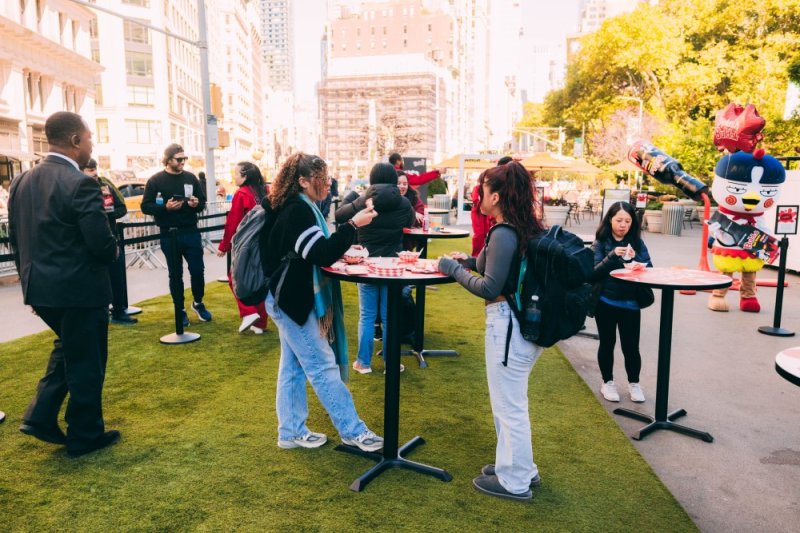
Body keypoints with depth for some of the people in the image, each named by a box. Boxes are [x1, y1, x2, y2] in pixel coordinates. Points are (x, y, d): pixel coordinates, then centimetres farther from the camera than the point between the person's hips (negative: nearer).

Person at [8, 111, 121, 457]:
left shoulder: (22, 181, 6)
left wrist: (31, 278, 19)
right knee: (86, 362, 8)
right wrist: (113, 251, 0)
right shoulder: (81, 184, -19)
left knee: (67, 347, 29)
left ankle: (40, 416, 24)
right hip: (80, 288, -7)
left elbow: (16, 238, 11)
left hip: (39, 287, 8)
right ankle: (85, 436, 23)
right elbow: (102, 243, -23)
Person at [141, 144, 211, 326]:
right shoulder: (155, 180, -3)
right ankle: (180, 310, 21)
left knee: (197, 270, 5)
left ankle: (198, 303, 28)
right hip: (169, 235, -2)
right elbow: (145, 207, -5)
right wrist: (165, 207, -21)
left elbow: (202, 201, 13)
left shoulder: (191, 178, 7)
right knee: (175, 274, 8)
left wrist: (197, 204, -10)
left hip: (191, 233, 2)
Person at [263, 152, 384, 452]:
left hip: (288, 299, 10)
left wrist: (340, 253, 5)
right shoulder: (297, 212, -19)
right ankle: (353, 431, 7)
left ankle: (291, 432, 26)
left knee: (293, 366, 15)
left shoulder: (295, 208, 12)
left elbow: (314, 253, 19)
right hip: (291, 301, -10)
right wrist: (353, 225, -23)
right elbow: (322, 256, -26)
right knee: (323, 366, -3)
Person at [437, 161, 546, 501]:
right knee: (511, 401, 24)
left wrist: (453, 269, -8)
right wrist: (471, 260, 13)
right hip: (527, 321, 10)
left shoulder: (503, 234, -20)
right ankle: (521, 467, 39)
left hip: (507, 323, -10)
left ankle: (514, 482, 23)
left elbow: (490, 288, -21)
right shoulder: (528, 228, 8)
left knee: (509, 405, 6)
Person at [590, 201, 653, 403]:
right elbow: (594, 273, -11)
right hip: (605, 302, -1)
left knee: (631, 346, 4)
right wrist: (613, 256, -24)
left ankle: (634, 383, 25)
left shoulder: (637, 243, 2)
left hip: (630, 303, 1)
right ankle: (607, 382, 27)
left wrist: (635, 259, -20)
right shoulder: (600, 243, -4)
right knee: (607, 343, 10)